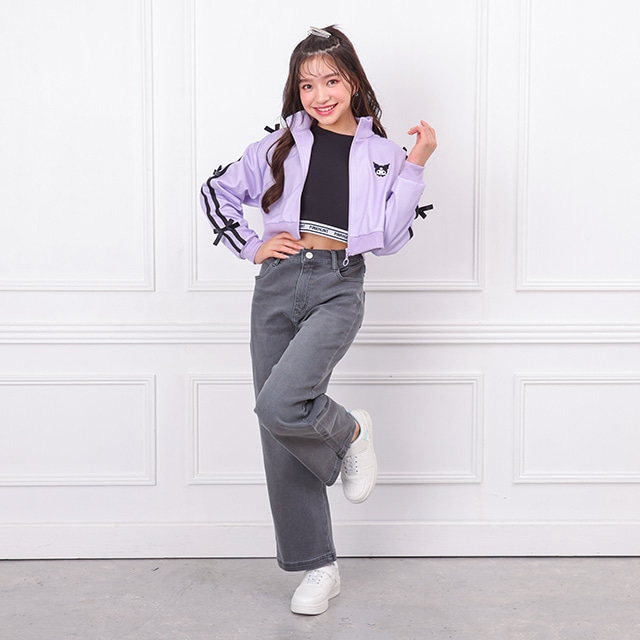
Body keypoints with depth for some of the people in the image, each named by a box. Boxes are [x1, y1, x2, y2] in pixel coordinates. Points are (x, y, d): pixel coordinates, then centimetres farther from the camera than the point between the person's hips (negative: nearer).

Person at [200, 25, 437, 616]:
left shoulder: (381, 154, 7)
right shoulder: (282, 144, 10)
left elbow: (390, 238, -1)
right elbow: (217, 192, 18)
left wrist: (416, 167, -6)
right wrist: (252, 247, 8)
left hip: (338, 288, -3)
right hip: (278, 285, 3)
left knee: (281, 406, -26)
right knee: (278, 436, 2)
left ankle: (349, 432, 9)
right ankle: (317, 567, 16)